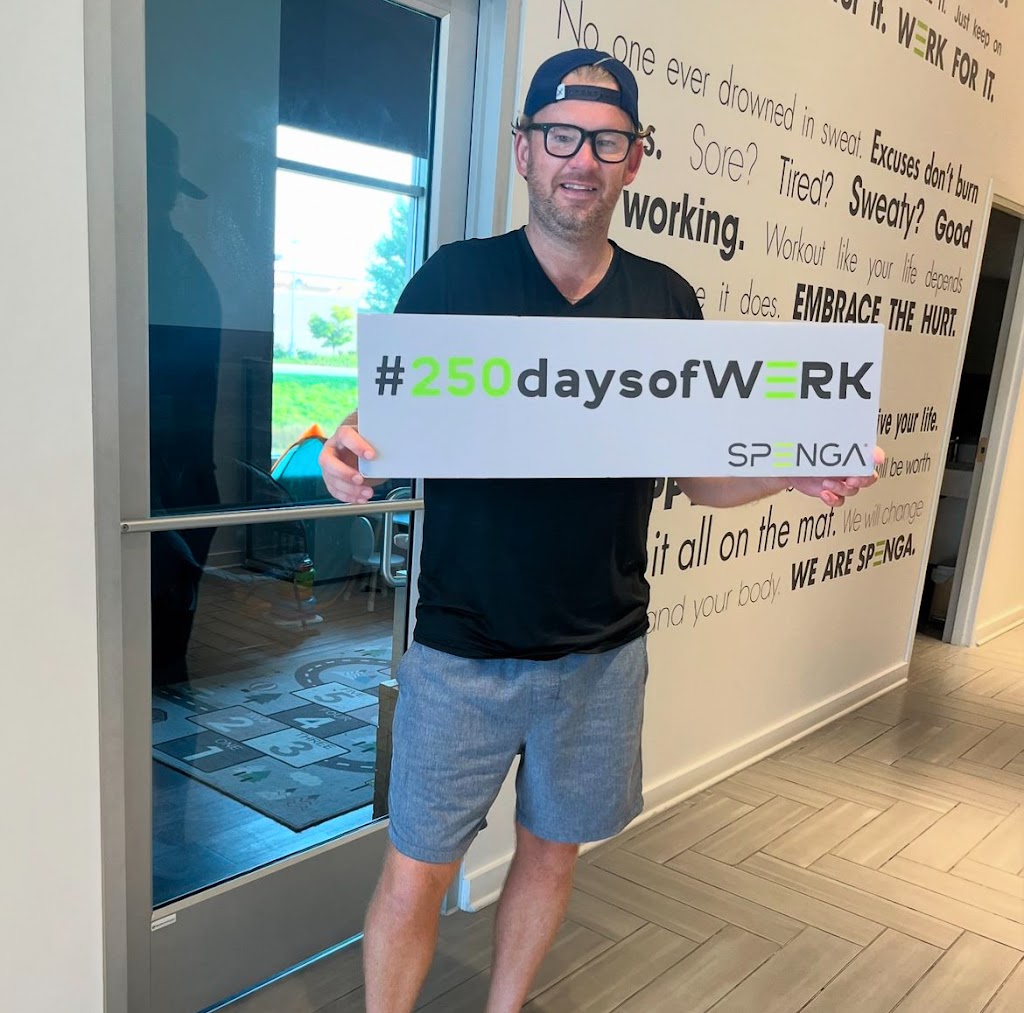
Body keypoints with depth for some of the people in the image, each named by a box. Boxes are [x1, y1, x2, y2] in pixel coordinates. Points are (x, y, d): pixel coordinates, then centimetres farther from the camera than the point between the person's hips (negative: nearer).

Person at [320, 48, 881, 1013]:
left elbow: (700, 472, 7)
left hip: (603, 652, 3)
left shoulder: (667, 301, 3)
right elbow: (385, 424, -3)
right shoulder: (453, 278, -5)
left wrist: (796, 473, -11)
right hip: (462, 650, -3)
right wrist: (347, 452, -26)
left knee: (552, 852, 20)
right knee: (416, 875, 7)